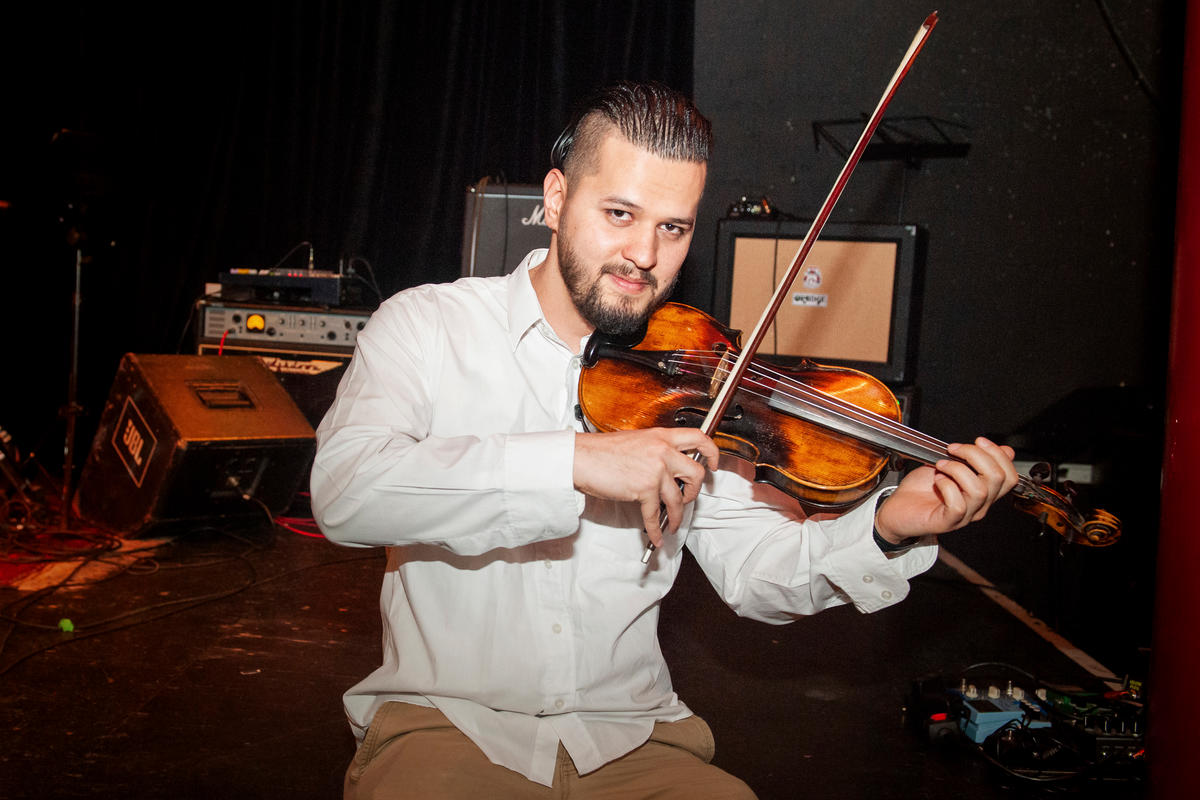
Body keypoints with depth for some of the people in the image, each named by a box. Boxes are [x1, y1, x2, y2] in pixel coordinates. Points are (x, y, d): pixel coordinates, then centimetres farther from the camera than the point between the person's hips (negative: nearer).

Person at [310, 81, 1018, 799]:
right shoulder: (426, 327, -2)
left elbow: (753, 572, 3)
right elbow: (342, 491, -20)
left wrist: (888, 527, -16)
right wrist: (576, 462, -27)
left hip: (628, 739, 3)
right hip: (447, 719, -2)